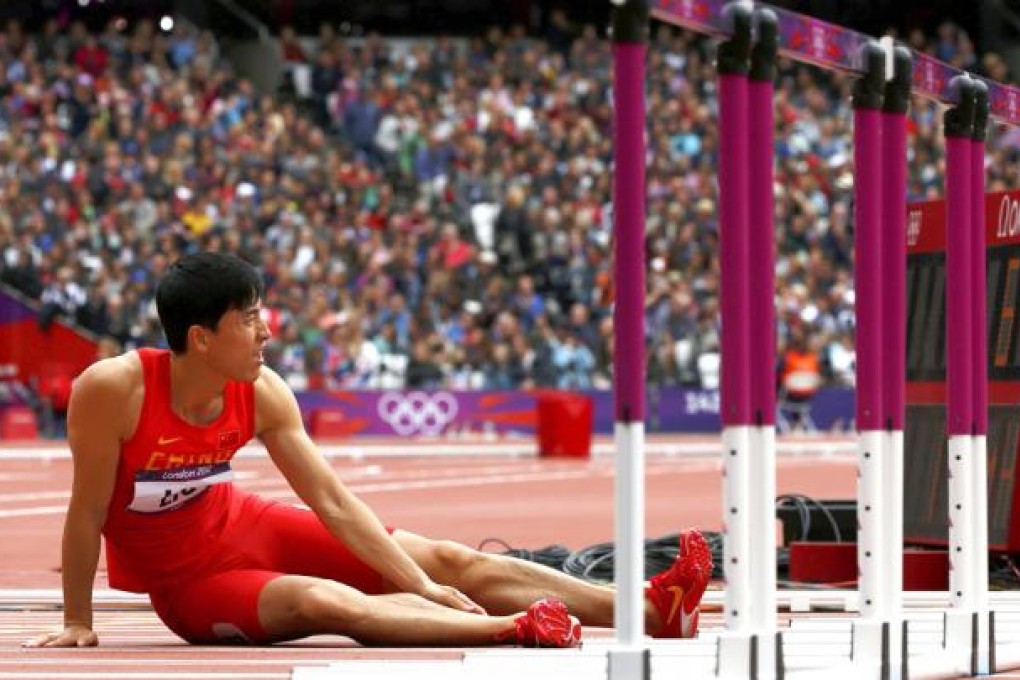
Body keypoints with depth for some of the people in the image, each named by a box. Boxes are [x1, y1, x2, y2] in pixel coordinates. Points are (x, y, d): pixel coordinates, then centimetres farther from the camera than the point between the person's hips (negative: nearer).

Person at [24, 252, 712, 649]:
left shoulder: (262, 393, -12)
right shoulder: (114, 389, -27)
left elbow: (331, 499, -9)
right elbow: (87, 512, -19)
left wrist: (422, 585, -14)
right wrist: (78, 624, -14)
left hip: (243, 524, 6)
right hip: (186, 577, -6)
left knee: (450, 560, -4)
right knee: (324, 602, -35)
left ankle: (654, 611, -9)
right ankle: (514, 629, -51)